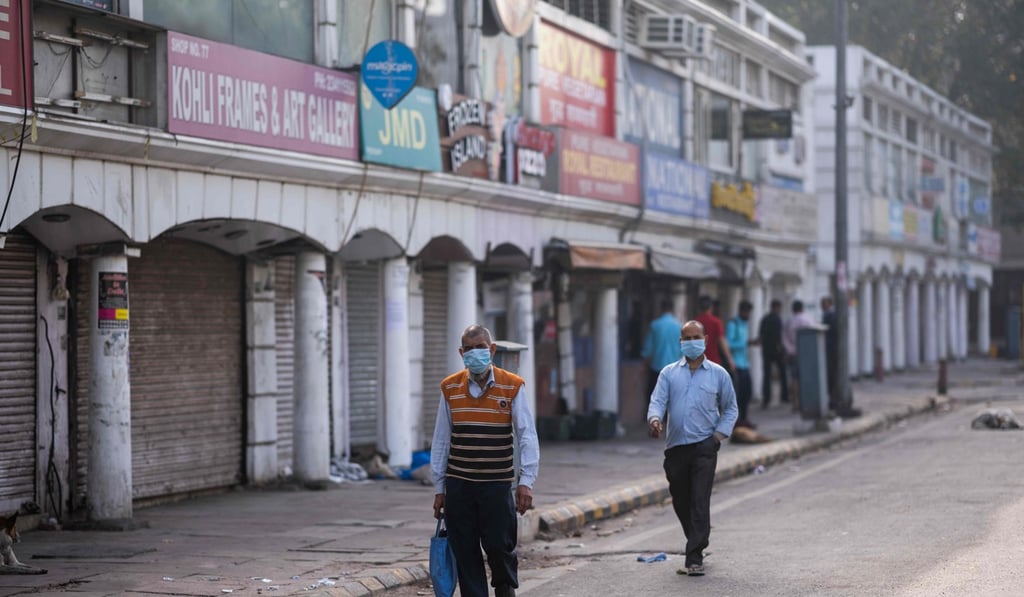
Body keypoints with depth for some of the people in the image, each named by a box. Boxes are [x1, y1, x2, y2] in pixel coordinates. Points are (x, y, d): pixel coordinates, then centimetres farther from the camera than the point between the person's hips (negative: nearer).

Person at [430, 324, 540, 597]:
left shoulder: (512, 387, -2)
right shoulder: (450, 388, 5)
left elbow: (527, 436, -5)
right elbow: (441, 440, 9)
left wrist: (526, 481, -14)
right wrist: (439, 487, 8)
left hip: (497, 484, -2)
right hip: (458, 485, 2)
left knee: (499, 547, -1)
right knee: (465, 553, 2)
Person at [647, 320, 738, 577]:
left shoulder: (718, 374, 7)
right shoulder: (669, 373, 10)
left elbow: (730, 408, 13)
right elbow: (657, 401, -1)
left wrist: (720, 433, -2)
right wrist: (654, 419, -23)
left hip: (704, 447, -3)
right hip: (675, 447, 3)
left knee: (700, 503, -12)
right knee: (680, 502, 11)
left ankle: (694, 559, -14)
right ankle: (697, 544, 32)